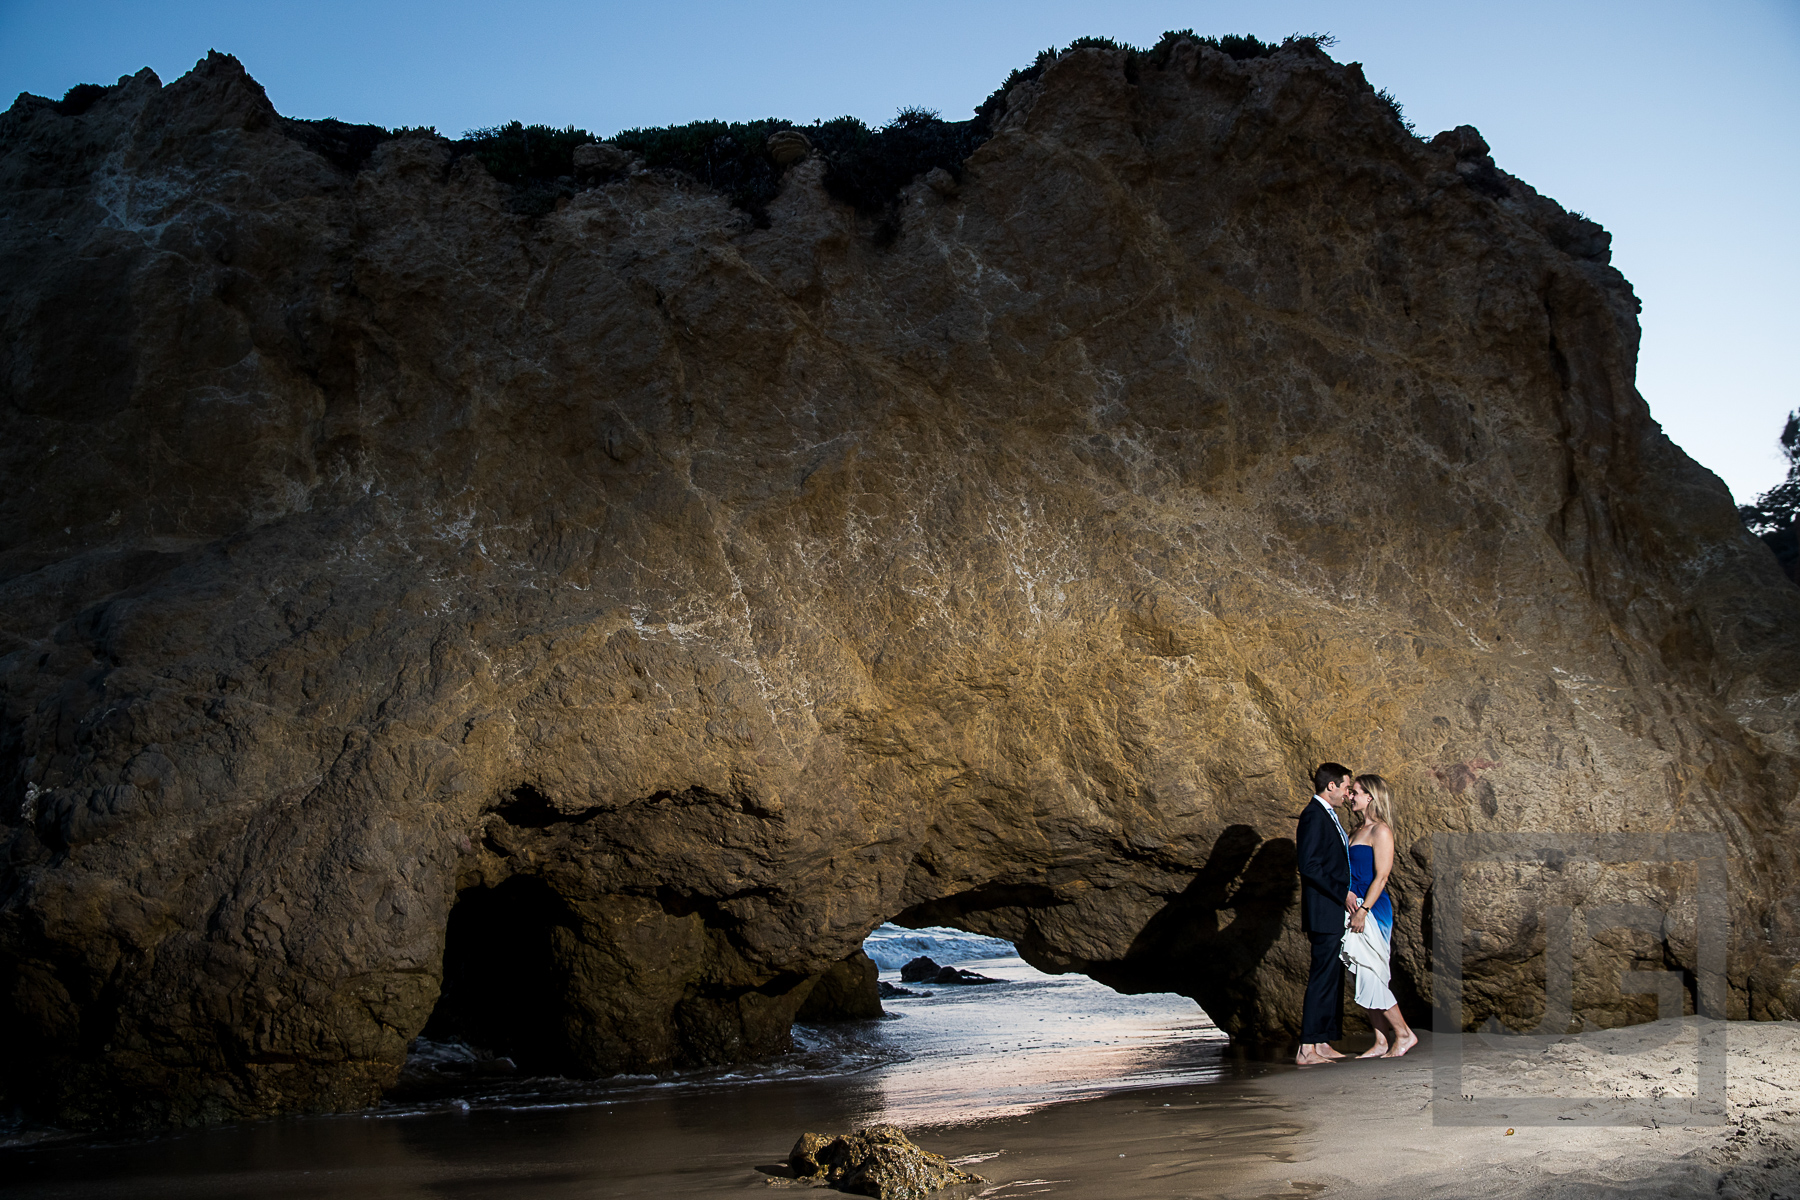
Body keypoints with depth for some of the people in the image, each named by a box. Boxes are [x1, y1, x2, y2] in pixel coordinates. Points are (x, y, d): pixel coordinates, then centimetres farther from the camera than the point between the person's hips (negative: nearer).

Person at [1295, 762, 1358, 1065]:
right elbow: (1308, 865, -22)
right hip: (1324, 911, -10)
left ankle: (1323, 1043, 17)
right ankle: (1307, 1049, -8)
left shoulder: (1328, 815, 18)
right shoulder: (1314, 816, -14)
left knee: (1332, 978, 12)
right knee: (1323, 978, -10)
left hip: (1336, 909, 10)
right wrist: (1341, 893, -19)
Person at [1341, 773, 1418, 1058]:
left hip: (1373, 911, -9)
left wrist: (1363, 910, -20)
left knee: (1370, 977, -7)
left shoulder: (1381, 831, -10)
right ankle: (1381, 1042, 12)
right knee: (1365, 980, 8)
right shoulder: (1358, 831, 16)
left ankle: (1404, 1034, 5)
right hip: (1357, 909, 9)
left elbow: (1381, 877, -15)